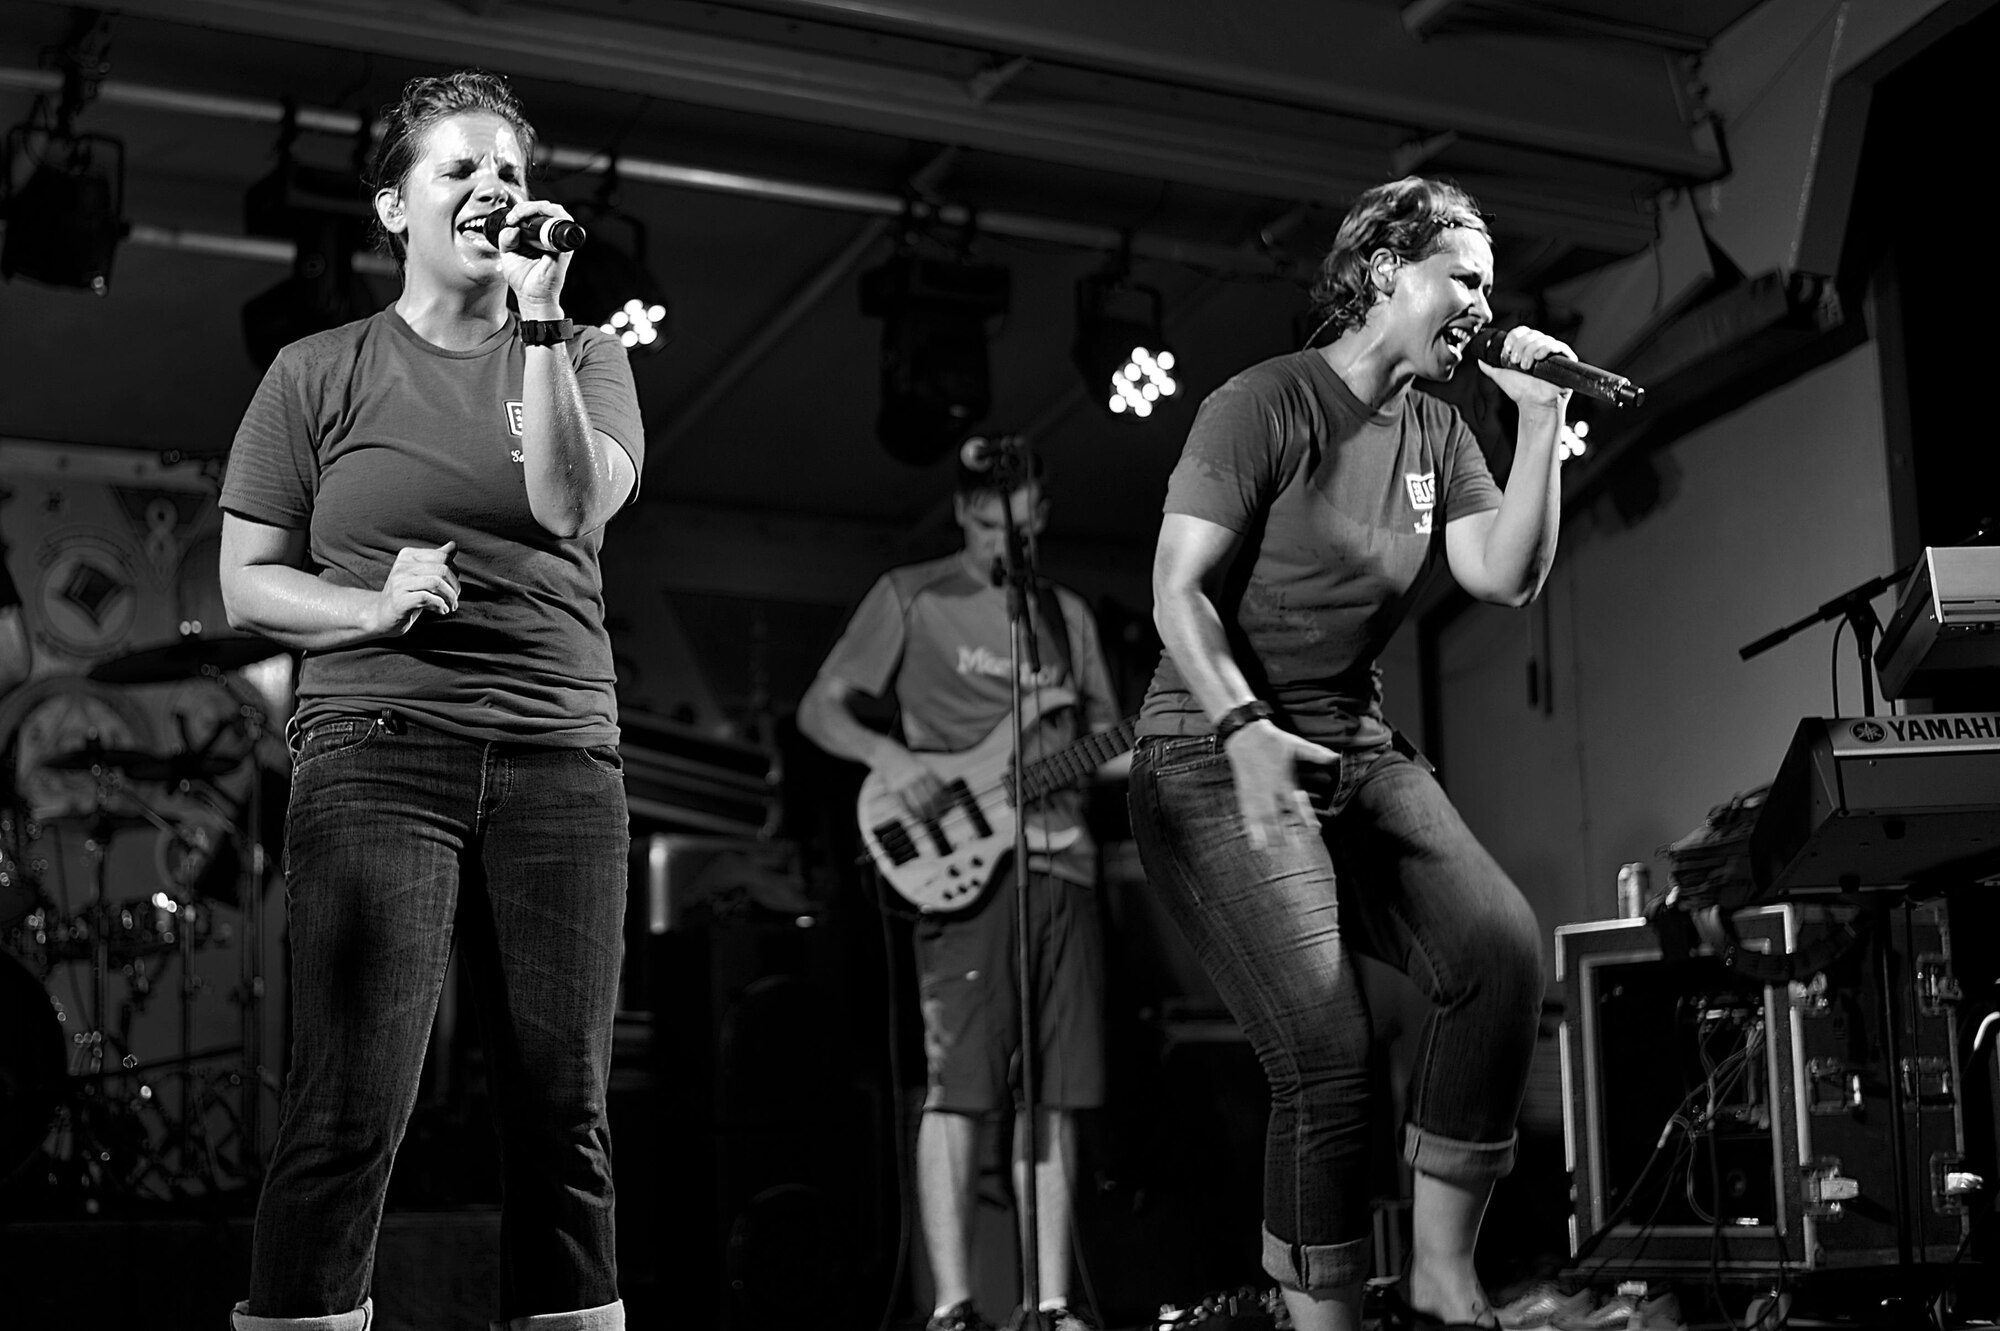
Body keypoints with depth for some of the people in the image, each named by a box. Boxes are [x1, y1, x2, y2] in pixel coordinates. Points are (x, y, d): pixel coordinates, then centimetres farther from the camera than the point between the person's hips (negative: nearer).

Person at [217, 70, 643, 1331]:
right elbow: (247, 583, 8)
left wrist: (541, 313, -12)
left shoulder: (584, 359, 13)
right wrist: (374, 607, -10)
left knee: (565, 1110, 1)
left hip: (562, 753, 2)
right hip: (378, 752, -2)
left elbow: (575, 509, -7)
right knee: (350, 1109, -9)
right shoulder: (321, 374, 10)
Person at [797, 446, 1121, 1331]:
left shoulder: (1067, 614, 18)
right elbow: (820, 708, 2)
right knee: (960, 1088, -9)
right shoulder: (911, 597, 4)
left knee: (1052, 1094, 4)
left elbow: (1103, 747, 20)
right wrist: (889, 757, -16)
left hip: (1062, 864, 5)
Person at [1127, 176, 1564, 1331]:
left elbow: (1507, 577, 1)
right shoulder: (1264, 406, -10)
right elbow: (1178, 591, -14)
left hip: (1359, 747, 7)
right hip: (1223, 757, -6)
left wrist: (1542, 419, -5)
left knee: (1503, 948, -18)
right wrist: (1246, 729, -28)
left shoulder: (1437, 432, 12)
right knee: (1329, 1052, -18)